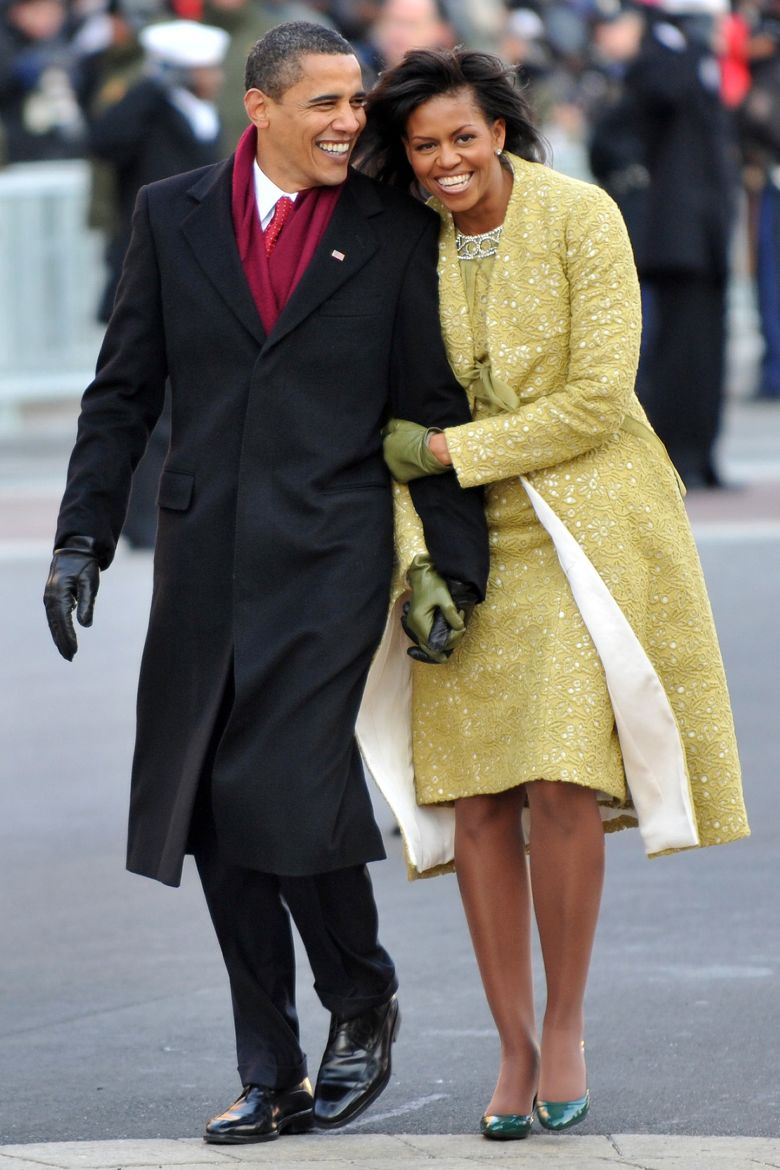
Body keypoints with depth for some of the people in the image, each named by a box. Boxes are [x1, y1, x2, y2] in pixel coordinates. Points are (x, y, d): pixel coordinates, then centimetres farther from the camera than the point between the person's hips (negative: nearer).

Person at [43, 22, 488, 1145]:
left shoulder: (396, 232, 2)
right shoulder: (172, 215, 8)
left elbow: (436, 409, 4)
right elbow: (123, 391, 10)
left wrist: (450, 567, -1)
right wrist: (82, 537, 4)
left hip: (331, 556, -3)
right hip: (205, 564, 3)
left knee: (285, 791, -15)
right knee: (217, 821, 5)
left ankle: (362, 1000, 13)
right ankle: (272, 1080, 17)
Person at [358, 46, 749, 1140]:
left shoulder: (580, 217, -9)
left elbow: (598, 401, -13)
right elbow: (403, 421, 5)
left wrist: (453, 450, -14)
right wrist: (419, 555, -8)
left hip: (583, 526, -3)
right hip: (470, 546, 3)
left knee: (562, 782, -13)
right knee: (476, 799, -3)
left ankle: (567, 1030, 5)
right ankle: (515, 1048, 9)